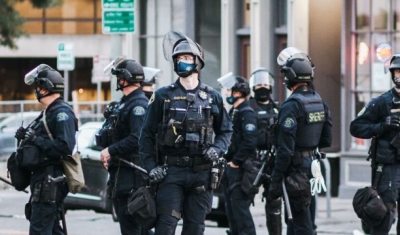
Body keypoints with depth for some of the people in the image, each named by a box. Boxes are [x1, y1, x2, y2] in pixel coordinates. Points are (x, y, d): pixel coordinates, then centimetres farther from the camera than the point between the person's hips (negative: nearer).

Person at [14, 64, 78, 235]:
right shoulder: (48, 113, 19)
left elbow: (65, 146, -26)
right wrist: (26, 137, 3)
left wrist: (36, 140, -21)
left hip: (51, 181, -11)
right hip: (42, 179, 11)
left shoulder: (62, 112, -14)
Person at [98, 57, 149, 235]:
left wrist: (111, 151, -18)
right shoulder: (123, 104, 18)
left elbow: (137, 139, -26)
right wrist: (106, 153, 6)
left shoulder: (139, 105, -15)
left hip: (132, 174, -11)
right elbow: (109, 134, 24)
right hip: (119, 173, 11)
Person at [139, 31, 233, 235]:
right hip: (171, 172, -2)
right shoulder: (163, 96, 3)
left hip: (201, 173, 2)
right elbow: (147, 135, 4)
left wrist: (217, 149, -4)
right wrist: (150, 165, -7)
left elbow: (225, 131, 16)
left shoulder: (212, 97, 8)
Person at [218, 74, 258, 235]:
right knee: (230, 208, 13)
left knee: (240, 208, -9)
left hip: (240, 169, -10)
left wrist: (235, 162, -18)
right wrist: (226, 160, 11)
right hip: (230, 168, 10)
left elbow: (249, 142, -22)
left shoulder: (247, 113, -13)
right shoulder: (234, 112, 16)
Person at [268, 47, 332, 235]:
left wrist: (275, 180, -17)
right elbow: (326, 140, 13)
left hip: (296, 170, -8)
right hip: (313, 166, 8)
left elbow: (285, 148, -20)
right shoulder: (320, 102, 7)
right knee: (293, 217, 20)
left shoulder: (292, 105, -18)